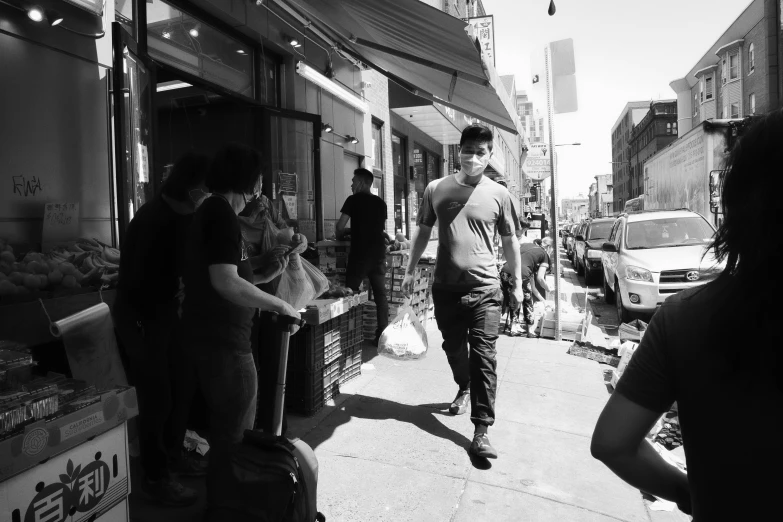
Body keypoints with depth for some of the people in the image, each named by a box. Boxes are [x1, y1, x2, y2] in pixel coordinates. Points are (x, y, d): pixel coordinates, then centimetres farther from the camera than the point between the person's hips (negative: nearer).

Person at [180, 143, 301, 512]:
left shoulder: (210, 211, 15)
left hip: (209, 335, 11)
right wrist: (278, 304, -20)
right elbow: (225, 282, -28)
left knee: (224, 427, 23)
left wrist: (265, 275, 11)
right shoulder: (222, 213, -17)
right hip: (224, 341, -11)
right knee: (235, 434, 2)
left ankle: (220, 502, 38)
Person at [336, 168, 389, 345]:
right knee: (380, 294, 6)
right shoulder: (380, 203, 12)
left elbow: (340, 227, -5)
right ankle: (382, 335, 6)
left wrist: (340, 235, 15)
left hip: (359, 253, -5)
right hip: (378, 253, 5)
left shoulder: (353, 200, -2)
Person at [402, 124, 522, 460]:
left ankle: (481, 430, 2)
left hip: (484, 288, -2)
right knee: (453, 348, 16)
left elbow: (510, 241, 8)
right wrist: (410, 271, 10)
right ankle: (464, 389, 45)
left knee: (483, 356, -4)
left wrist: (517, 283, 10)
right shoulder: (436, 189, 3)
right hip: (445, 287, 2)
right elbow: (423, 232, 12)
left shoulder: (498, 194, 0)